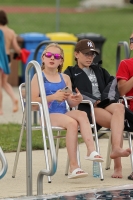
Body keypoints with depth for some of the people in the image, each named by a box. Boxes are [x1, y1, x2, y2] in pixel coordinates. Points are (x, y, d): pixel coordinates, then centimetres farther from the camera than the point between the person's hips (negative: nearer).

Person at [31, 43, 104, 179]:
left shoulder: (65, 78, 18)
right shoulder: (38, 77, 4)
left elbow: (71, 103, 12)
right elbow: (33, 100, -8)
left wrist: (78, 99, -11)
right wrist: (53, 97, -19)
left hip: (63, 114, 5)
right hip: (46, 115, -5)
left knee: (81, 114, -27)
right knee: (72, 123, -31)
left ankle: (91, 150, -37)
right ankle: (73, 166, -32)